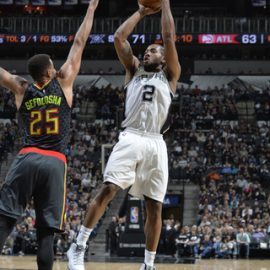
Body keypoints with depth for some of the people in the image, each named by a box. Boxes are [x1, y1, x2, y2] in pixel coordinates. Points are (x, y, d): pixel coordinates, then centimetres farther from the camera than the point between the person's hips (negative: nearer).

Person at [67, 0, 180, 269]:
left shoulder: (169, 75, 18)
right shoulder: (134, 70, 22)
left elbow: (169, 38, 7)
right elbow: (119, 37, 12)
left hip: (155, 144, 0)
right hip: (130, 139, 0)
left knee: (154, 207, 1)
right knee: (107, 190, -16)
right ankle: (78, 247, -13)